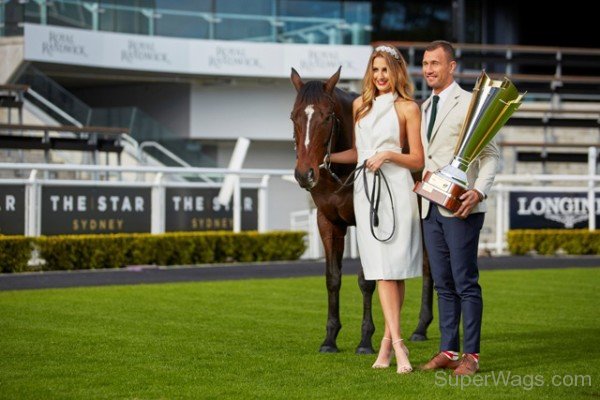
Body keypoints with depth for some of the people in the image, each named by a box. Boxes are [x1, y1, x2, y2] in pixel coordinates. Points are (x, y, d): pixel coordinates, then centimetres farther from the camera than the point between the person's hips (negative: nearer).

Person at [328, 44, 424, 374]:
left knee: (395, 268, -2)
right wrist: (326, 158, 12)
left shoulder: (408, 108, 1)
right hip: (366, 188, 3)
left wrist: (388, 154, -14)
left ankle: (387, 339, 6)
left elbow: (418, 160, 0)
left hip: (396, 189, -3)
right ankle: (397, 345, -7)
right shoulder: (360, 105, 15)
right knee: (382, 269, -4)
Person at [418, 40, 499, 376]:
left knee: (466, 282, -5)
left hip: (461, 207, -7)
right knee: (443, 284, 9)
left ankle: (471, 355, -1)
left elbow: (490, 154, -9)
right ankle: (448, 351, 14)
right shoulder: (425, 108, 17)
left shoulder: (469, 103, -5)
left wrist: (479, 191, -23)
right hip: (431, 207, 7)